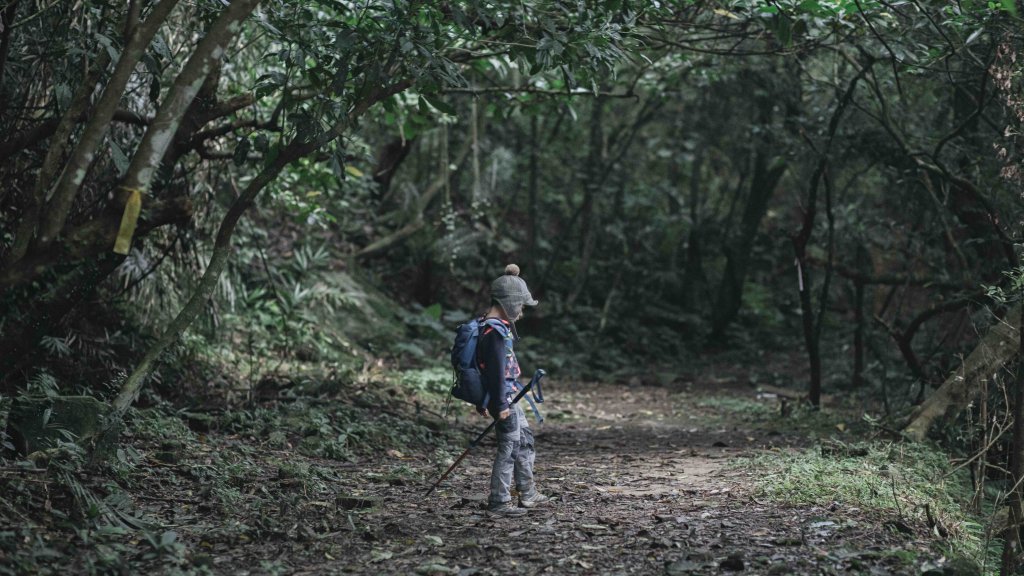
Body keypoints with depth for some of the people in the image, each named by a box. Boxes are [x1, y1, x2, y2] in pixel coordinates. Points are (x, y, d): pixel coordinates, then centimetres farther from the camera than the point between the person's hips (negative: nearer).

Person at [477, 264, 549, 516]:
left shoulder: (493, 325, 12)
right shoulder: (496, 331, -20)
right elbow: (497, 370, -24)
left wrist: (483, 401, 23)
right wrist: (500, 405, -24)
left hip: (507, 396, 11)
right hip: (503, 397, -11)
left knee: (524, 438, 19)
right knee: (509, 446, -4)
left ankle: (528, 494, 28)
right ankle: (498, 502, 2)